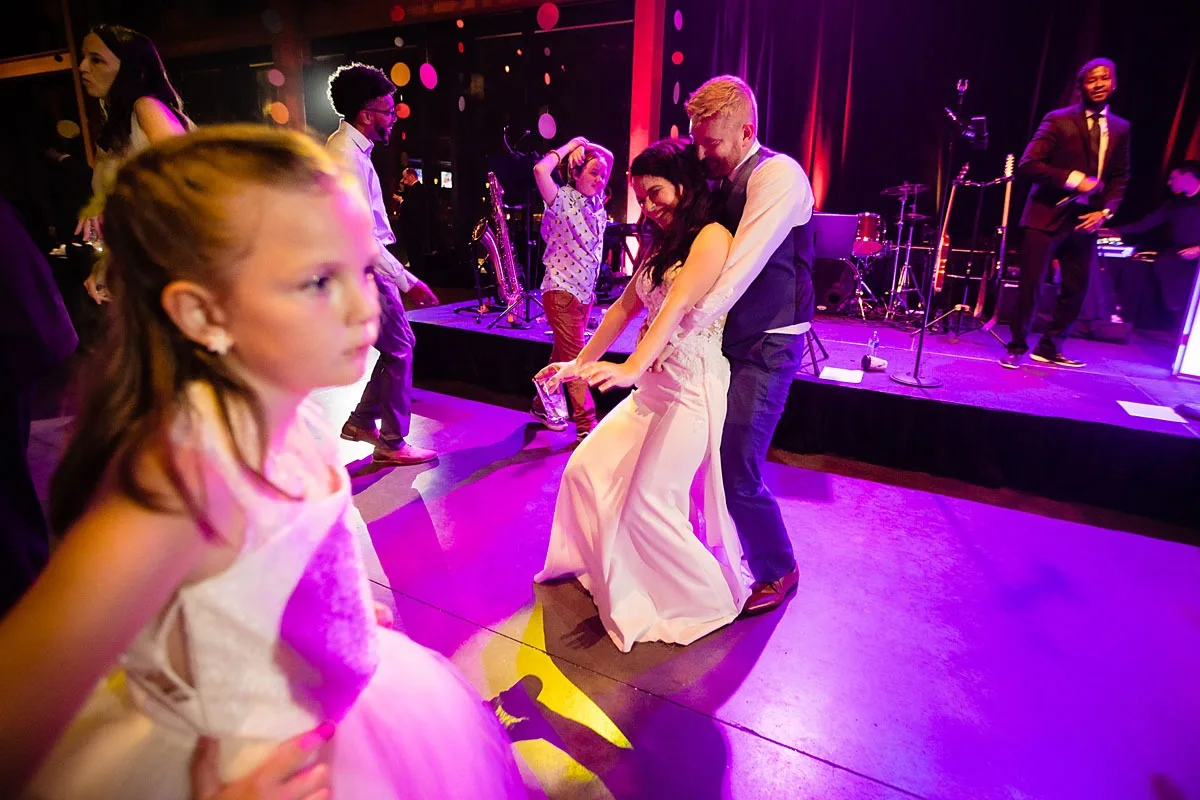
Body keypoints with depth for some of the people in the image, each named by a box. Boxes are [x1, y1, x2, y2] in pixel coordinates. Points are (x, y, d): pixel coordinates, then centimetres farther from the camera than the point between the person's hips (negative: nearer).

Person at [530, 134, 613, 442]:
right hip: (561, 291, -7)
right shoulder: (562, 200, -9)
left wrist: (587, 145, 3)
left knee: (564, 355, 15)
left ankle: (542, 406, 30)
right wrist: (568, 147, -12)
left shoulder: (596, 200, 9)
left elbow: (609, 157, 21)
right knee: (575, 358, -7)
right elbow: (540, 170, -27)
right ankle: (586, 425, -3)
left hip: (586, 292, 7)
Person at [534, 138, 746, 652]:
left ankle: (709, 602, 14)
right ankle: (601, 567, 33)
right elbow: (624, 308, 18)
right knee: (586, 469, 10)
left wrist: (630, 369, -37)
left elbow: (679, 305, -25)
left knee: (648, 504, -9)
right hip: (653, 387, 9)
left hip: (694, 388, -9)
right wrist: (580, 363, 17)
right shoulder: (661, 245, 17)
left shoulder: (712, 236, -10)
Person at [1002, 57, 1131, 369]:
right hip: (1048, 215, -6)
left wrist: (1105, 211, -3)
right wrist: (1074, 179, -19)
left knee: (1076, 287, 7)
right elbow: (1028, 164, -14)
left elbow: (1120, 178, 14)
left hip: (1085, 219, 6)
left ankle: (1050, 348, 18)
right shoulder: (1059, 120, -4)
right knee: (1031, 284, -6)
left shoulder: (1120, 128, 12)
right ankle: (1017, 348, 7)